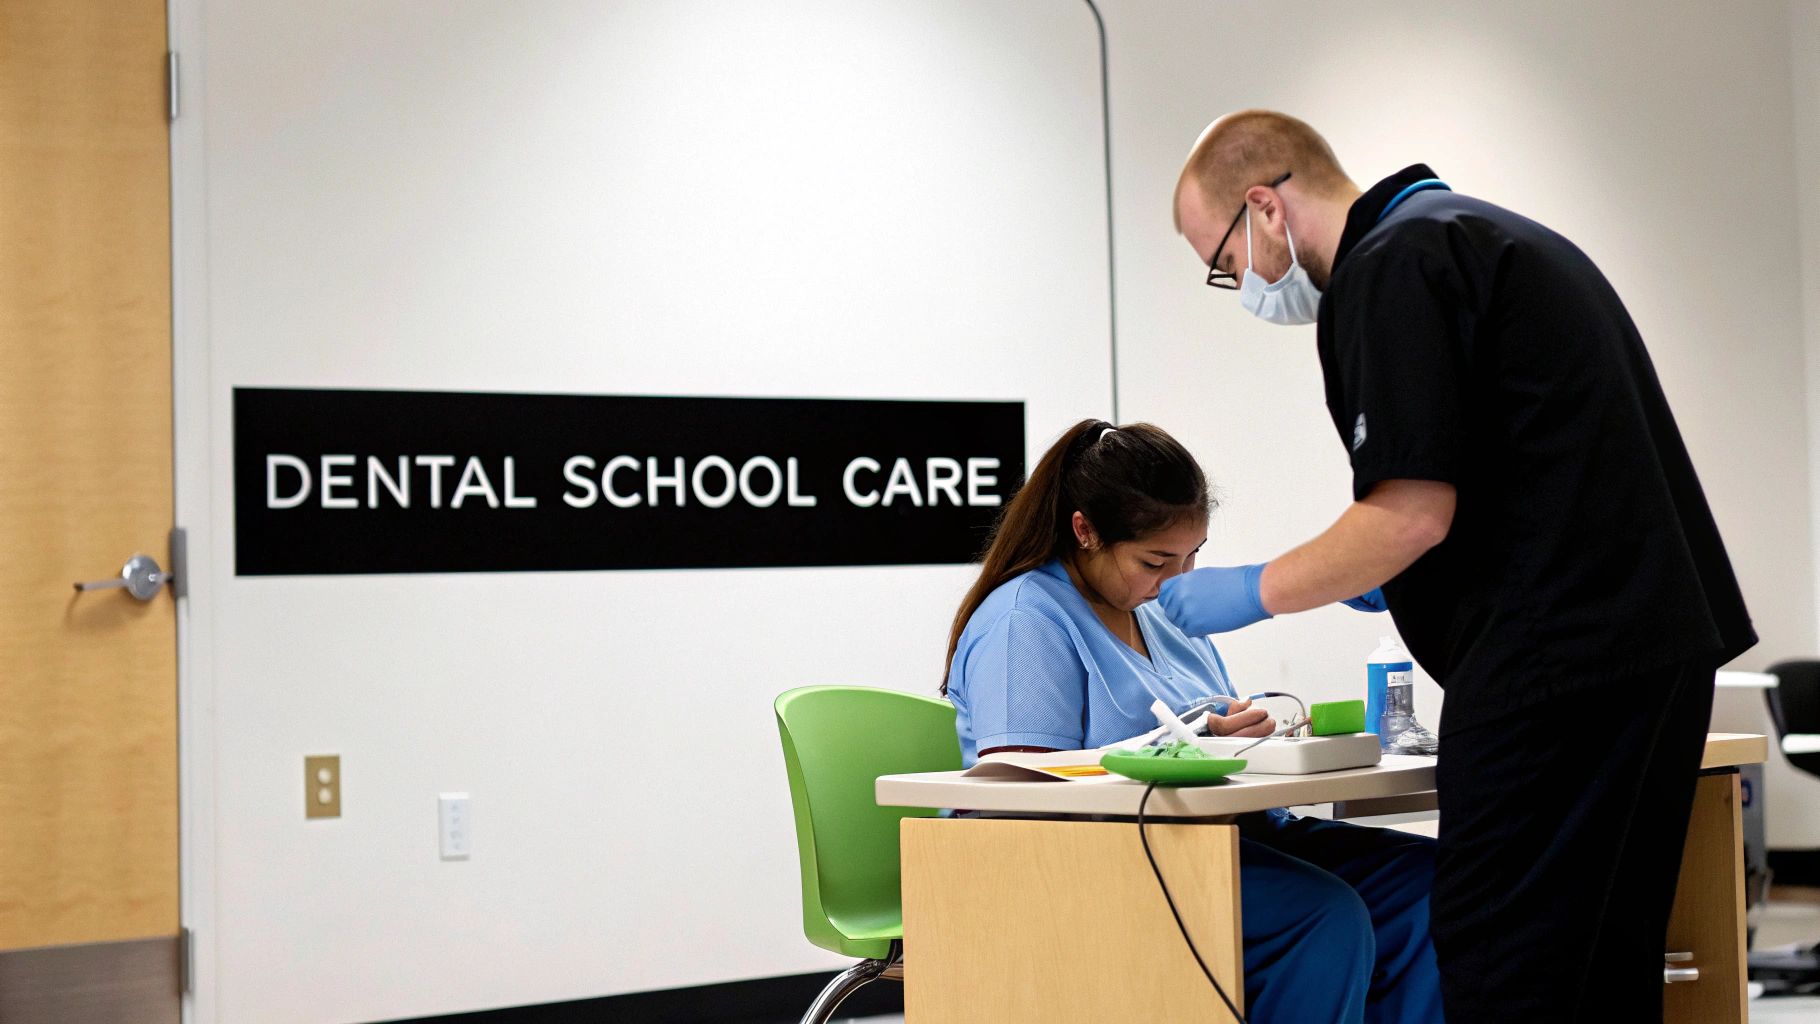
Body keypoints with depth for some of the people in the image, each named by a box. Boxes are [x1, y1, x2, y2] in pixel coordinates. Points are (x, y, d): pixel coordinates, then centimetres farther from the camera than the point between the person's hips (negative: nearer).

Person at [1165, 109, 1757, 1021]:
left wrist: (1252, 591, -3)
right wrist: (1390, 570, 24)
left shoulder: (1391, 268, -10)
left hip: (1556, 663, -10)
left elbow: (1412, 511, -17)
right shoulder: (1484, 233, 22)